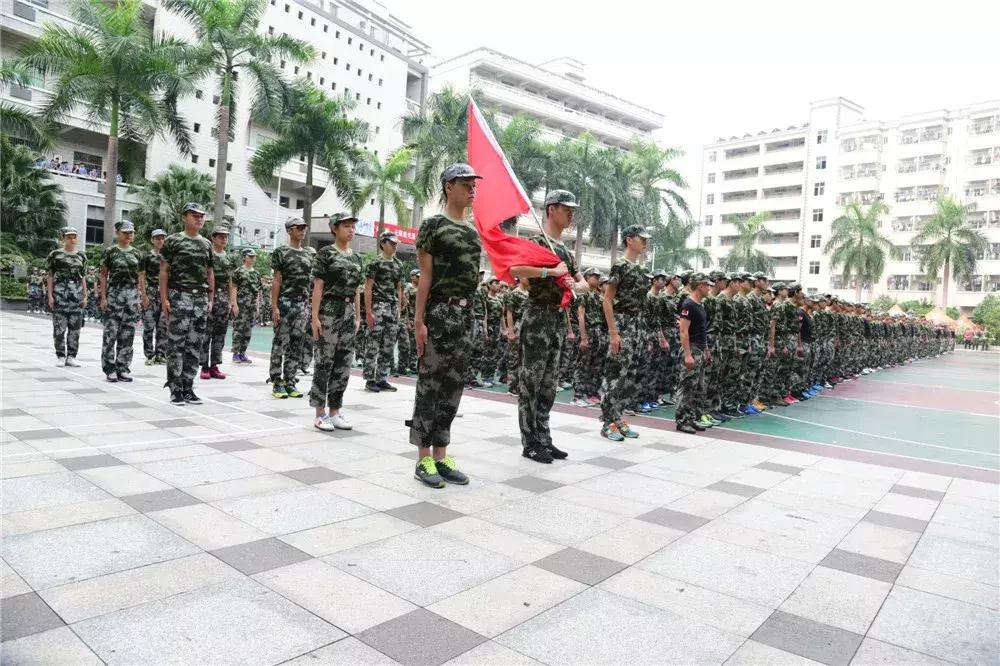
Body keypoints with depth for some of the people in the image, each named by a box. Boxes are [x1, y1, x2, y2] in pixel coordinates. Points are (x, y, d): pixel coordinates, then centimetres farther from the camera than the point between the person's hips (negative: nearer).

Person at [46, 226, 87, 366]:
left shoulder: (81, 257, 13)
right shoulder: (55, 255, 4)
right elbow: (50, 276, 3)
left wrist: (85, 296, 8)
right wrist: (50, 295, -5)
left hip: (77, 293, 3)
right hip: (60, 292, -3)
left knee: (75, 327, 2)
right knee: (60, 326, -2)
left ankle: (71, 357, 8)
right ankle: (61, 356, 5)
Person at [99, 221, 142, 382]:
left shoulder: (136, 253, 12)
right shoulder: (110, 252, 1)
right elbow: (103, 275, 0)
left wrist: (139, 297, 8)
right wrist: (103, 297, -7)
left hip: (132, 294, 4)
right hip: (114, 293, -4)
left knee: (128, 334, 5)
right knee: (111, 332, -3)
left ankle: (122, 368, 12)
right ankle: (110, 369, 4)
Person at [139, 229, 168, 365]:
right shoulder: (146, 256, 1)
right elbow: (141, 277, -2)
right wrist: (144, 295, -10)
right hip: (150, 292, -3)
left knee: (163, 326, 2)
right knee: (149, 325, -4)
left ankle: (160, 355, 8)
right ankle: (149, 355, 3)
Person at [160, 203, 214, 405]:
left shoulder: (206, 244, 15)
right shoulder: (173, 241, 1)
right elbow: (164, 271, -1)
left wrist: (210, 299, 11)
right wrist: (164, 298, -9)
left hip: (201, 297, 5)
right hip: (179, 296, -5)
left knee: (194, 346, 6)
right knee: (176, 344, -3)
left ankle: (188, 387, 13)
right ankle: (175, 389, 3)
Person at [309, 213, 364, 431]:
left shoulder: (356, 257, 14)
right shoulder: (326, 253, -3)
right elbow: (318, 286, -8)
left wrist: (358, 316, 14)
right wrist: (315, 316, -13)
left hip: (349, 312, 6)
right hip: (329, 310, -6)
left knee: (343, 364, 7)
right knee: (325, 362, -2)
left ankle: (334, 411, 16)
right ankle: (320, 413, 7)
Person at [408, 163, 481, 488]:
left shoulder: (473, 231, 17)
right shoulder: (433, 224, -3)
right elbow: (425, 275, -8)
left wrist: (468, 313, 15)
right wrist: (419, 320, -13)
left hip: (465, 314, 7)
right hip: (439, 312, -7)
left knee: (453, 386, 9)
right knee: (430, 384, -2)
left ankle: (441, 455, 18)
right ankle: (424, 459, 7)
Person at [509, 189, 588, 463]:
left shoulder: (565, 249, 17)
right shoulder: (536, 242, -8)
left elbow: (584, 283, 22)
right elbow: (514, 269, -27)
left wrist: (576, 285, -2)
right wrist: (552, 271, -23)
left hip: (559, 319, 9)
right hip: (538, 318, -9)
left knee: (548, 384, 12)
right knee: (530, 382, -2)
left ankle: (543, 438, 20)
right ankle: (530, 442, 4)